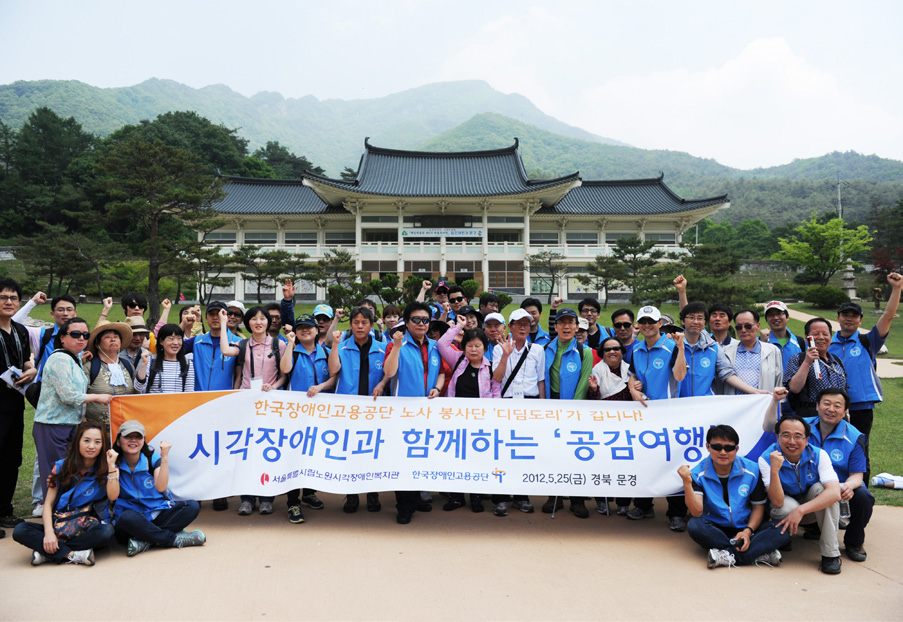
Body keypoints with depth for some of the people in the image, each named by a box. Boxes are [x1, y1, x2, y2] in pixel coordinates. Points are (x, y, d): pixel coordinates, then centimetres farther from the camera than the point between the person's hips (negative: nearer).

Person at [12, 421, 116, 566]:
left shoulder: (105, 470, 1)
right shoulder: (62, 467, 6)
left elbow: (113, 496, -17)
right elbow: (48, 503, 2)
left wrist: (111, 466, -23)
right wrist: (49, 532, -14)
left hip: (88, 529, -2)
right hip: (58, 525, 2)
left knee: (106, 532, -36)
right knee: (20, 531, -22)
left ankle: (46, 551, -22)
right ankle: (72, 555, -27)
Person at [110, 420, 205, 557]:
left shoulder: (153, 460, 2)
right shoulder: (116, 464, 0)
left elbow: (160, 487, -16)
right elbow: (112, 496, -16)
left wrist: (164, 458, -24)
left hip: (158, 516, 3)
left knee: (193, 506, -20)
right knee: (129, 517, -39)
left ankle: (145, 540, -30)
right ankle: (175, 539, -24)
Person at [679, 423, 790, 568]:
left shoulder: (751, 470, -5)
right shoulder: (698, 474, -11)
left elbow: (758, 506, 2)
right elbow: (697, 512, -19)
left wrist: (748, 531, -15)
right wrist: (687, 483, -33)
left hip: (745, 528, 2)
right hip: (715, 530, -2)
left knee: (784, 532, -23)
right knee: (694, 525, -34)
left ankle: (730, 556, -28)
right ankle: (760, 554, -28)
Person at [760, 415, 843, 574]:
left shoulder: (818, 455, -19)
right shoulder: (766, 459, -23)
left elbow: (835, 493, -33)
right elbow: (777, 502, -32)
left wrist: (801, 510, -41)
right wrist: (774, 470, -47)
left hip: (813, 509, 2)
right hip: (785, 509, -2)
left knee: (820, 489, -29)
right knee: (788, 506, -36)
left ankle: (830, 553, -21)